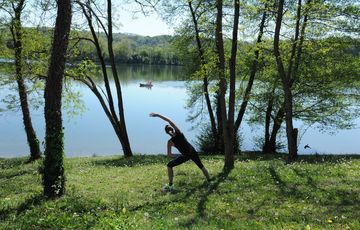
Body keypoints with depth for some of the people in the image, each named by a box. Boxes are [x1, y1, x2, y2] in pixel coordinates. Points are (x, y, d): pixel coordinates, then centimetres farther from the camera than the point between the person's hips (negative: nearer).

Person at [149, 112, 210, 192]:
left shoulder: (170, 142, -10)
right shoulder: (178, 132, -6)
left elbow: (169, 155, -10)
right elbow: (169, 121, -6)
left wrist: (179, 155, 4)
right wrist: (158, 115, -9)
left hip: (185, 155, -3)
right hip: (193, 152, 3)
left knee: (169, 166, 11)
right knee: (201, 166, 23)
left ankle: (170, 185, 8)